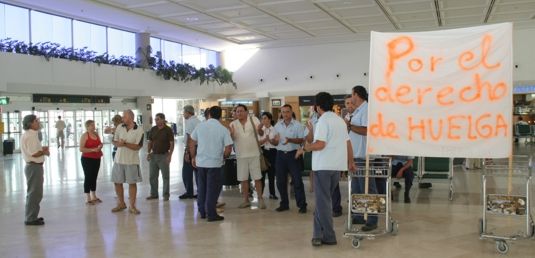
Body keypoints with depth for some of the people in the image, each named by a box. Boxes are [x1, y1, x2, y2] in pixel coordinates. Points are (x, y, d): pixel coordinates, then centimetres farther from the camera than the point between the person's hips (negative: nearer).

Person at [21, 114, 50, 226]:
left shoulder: (31, 135, 14)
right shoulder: (29, 136, -18)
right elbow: (33, 153, -23)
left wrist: (42, 149, 8)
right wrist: (44, 152, -6)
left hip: (35, 166, 11)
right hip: (34, 167, -11)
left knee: (35, 193, 18)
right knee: (34, 193, -4)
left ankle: (32, 216, 27)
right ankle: (30, 219, 2)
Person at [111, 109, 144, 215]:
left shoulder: (139, 130, -9)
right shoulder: (119, 127, 3)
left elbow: (138, 146, -14)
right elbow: (114, 141, 5)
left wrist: (125, 144, -22)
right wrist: (118, 143, -17)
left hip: (132, 161, -4)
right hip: (118, 160, 4)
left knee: (132, 183, 2)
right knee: (117, 182, 9)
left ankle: (132, 206, 12)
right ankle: (121, 203, 26)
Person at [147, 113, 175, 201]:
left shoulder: (168, 130, -7)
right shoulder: (153, 129, 7)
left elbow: (172, 143, -8)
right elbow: (150, 142, 13)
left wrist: (170, 155, -15)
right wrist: (148, 152, 2)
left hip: (163, 156, -5)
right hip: (153, 155, 5)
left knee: (165, 176, 2)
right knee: (152, 176, 9)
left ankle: (166, 195, 10)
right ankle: (154, 194, 20)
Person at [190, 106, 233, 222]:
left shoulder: (200, 126, 0)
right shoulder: (223, 129, -8)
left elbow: (192, 144, 6)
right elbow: (228, 148, -9)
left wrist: (193, 157, 18)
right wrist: (223, 157, 9)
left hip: (200, 162, 3)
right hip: (215, 163, -3)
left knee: (202, 187, 16)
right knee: (213, 189, 4)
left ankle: (202, 212, 25)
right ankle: (211, 214, 7)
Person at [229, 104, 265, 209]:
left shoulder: (253, 120, -5)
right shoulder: (233, 124, 2)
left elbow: (261, 133, -11)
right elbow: (232, 139, -3)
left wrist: (259, 129, -34)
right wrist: (231, 133, -25)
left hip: (254, 154, -2)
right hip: (241, 155, 3)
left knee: (257, 178, 2)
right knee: (243, 179, 9)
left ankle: (260, 199, 13)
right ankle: (246, 200, 20)